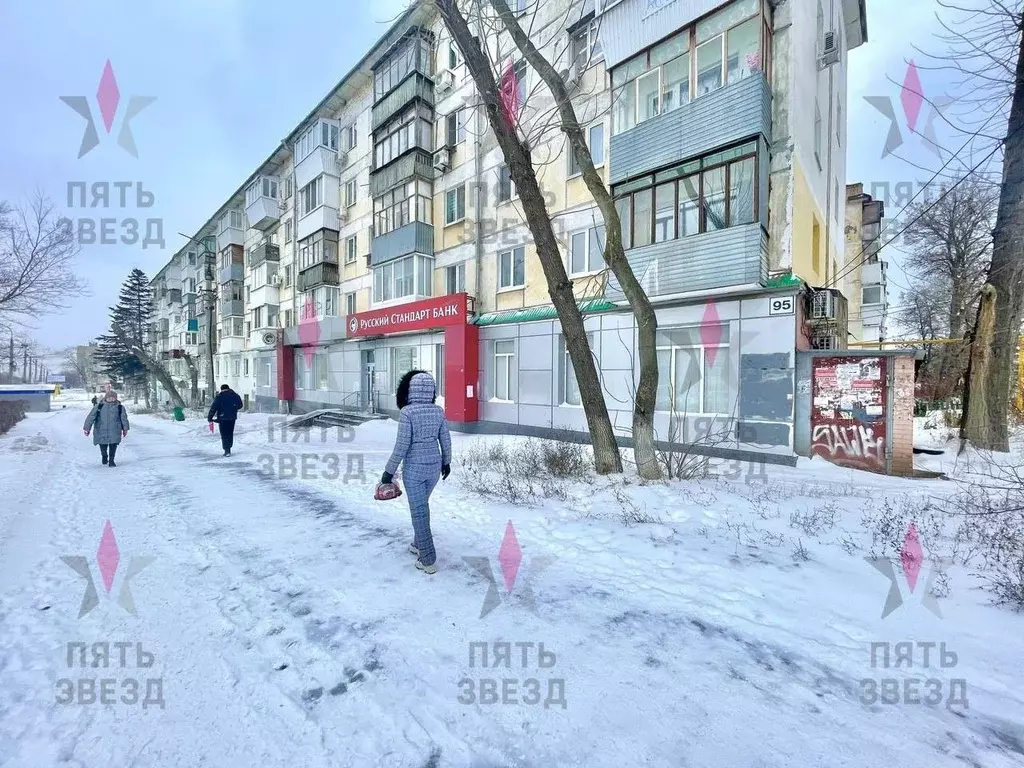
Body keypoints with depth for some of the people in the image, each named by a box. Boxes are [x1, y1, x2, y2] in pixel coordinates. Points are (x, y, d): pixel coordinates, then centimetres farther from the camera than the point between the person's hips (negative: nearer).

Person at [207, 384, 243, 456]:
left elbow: (213, 408, -10)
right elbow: (240, 406, 16)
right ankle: (228, 449, 21)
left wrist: (209, 418, -5)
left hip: (223, 418, -4)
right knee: (230, 434, 15)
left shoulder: (219, 396, -7)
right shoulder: (235, 395, 5)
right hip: (232, 418, 4)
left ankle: (227, 450, -5)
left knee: (224, 435, 1)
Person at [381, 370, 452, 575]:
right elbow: (446, 440, 5)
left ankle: (428, 561, 11)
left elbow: (402, 445, -19)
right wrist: (446, 462, 19)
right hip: (434, 466, 6)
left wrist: (389, 470, -10)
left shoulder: (407, 412, -17)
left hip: (414, 468, -5)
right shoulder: (438, 411, -1)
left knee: (419, 511, 5)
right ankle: (419, 545, 39)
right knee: (421, 504, 26)